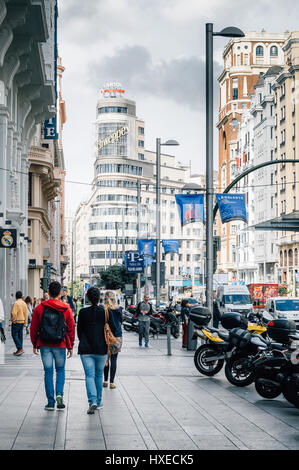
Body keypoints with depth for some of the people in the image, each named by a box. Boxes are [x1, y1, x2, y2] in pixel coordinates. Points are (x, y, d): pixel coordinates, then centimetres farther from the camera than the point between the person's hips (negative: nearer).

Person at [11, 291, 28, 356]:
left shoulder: (16, 303, -16)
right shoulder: (24, 303, 6)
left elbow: (14, 313, -22)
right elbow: (26, 313, 9)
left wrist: (13, 320, -7)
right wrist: (25, 323, 15)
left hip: (16, 321, -7)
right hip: (22, 321, 7)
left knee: (14, 335, -2)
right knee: (20, 335, 13)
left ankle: (20, 349, -13)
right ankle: (19, 350, 15)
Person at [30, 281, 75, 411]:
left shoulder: (39, 308, -2)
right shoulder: (66, 309, -2)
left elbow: (33, 328, 1)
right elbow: (71, 329, 1)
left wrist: (35, 344, 12)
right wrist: (70, 346, 9)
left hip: (44, 345, 0)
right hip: (60, 345, 0)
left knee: (48, 371, 6)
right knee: (60, 370, 16)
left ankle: (51, 401, 6)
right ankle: (59, 394, -3)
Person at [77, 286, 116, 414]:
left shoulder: (83, 312, -4)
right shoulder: (106, 311, -5)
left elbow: (79, 331, 5)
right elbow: (113, 329, -1)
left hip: (86, 349, -1)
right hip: (101, 349, 1)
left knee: (89, 375, -1)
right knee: (99, 375, 16)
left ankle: (92, 401, -19)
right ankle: (98, 402, 24)